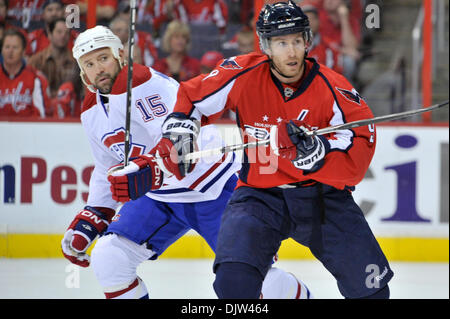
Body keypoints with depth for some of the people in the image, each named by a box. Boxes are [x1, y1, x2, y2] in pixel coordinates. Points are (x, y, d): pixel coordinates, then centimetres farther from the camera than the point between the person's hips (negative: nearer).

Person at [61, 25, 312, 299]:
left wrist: (147, 173, -49)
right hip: (159, 197, 7)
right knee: (107, 258, -11)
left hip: (212, 188, -7)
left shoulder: (146, 83, -22)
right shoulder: (92, 112, 6)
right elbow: (107, 171, 19)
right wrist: (90, 219, 13)